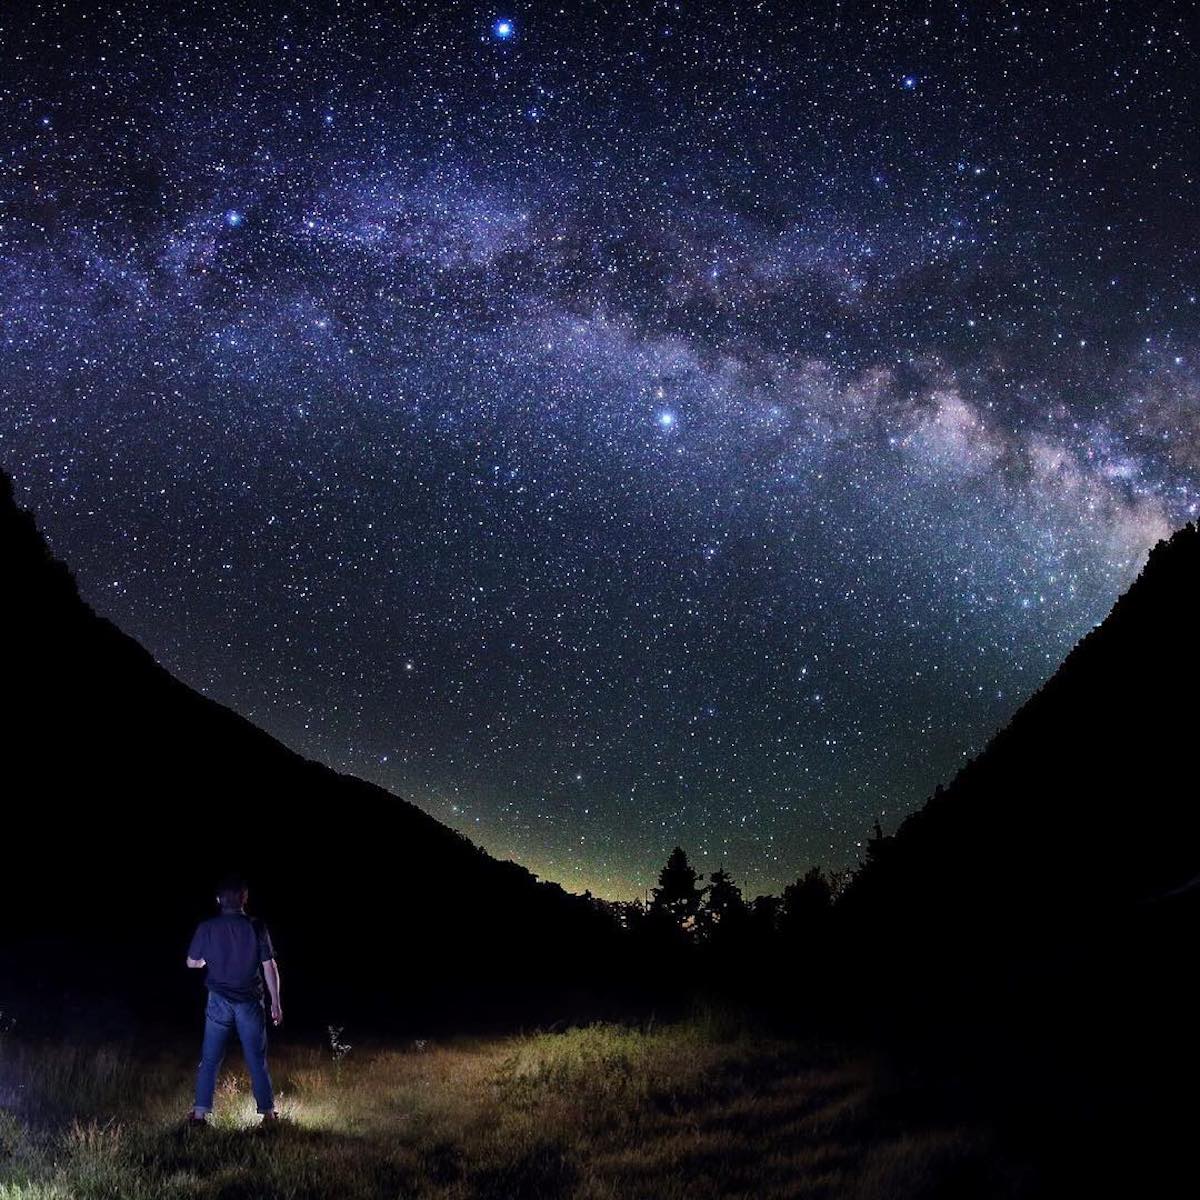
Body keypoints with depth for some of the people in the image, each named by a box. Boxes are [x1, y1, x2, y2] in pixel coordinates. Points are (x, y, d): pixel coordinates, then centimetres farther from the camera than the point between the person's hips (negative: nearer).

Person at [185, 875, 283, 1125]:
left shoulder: (207, 928, -6)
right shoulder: (256, 927, -9)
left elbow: (192, 963, 5)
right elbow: (269, 967, -6)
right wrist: (276, 1003, 1)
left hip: (219, 1002, 0)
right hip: (250, 1002, 0)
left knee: (210, 1060, 10)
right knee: (257, 1061, 9)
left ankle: (200, 1114, 8)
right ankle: (268, 1113, 14)